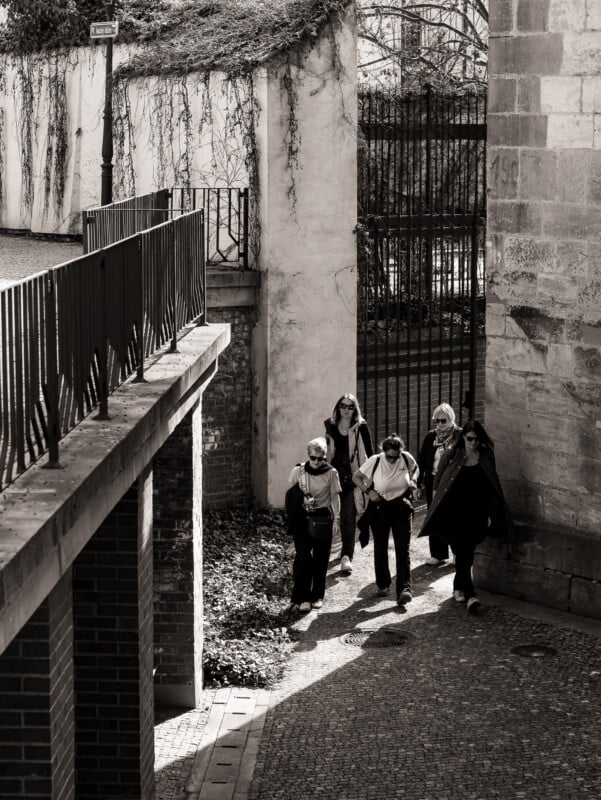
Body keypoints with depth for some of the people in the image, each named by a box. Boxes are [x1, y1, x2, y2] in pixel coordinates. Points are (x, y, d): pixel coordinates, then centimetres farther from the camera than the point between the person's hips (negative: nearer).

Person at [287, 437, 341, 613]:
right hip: (302, 518, -1)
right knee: (303, 556, -10)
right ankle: (301, 598, -6)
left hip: (322, 518, 1)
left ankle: (317, 596, 17)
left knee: (321, 558, 4)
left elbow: (335, 496, 4)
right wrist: (303, 499, -10)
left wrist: (337, 518, -2)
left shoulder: (331, 473, -1)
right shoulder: (298, 471, -1)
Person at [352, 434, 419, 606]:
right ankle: (383, 584, 28)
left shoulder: (406, 458, -8)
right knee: (380, 548, 10)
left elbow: (415, 468, 16)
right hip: (379, 508, 0)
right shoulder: (375, 461, -13)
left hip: (401, 508, 0)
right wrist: (369, 491, -15)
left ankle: (404, 589, -16)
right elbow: (356, 477, -1)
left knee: (403, 549, -10)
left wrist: (413, 480, -4)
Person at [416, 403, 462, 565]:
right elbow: (422, 461, 8)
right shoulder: (431, 436, 5)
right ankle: (438, 554, 16)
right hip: (433, 483, 4)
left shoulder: (460, 436, -6)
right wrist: (419, 484, 5)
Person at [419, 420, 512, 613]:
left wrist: (490, 514, 6)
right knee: (463, 552, -9)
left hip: (476, 513, 2)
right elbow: (437, 484, 6)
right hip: (454, 513, -1)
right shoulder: (452, 456, -1)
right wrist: (435, 507, 3)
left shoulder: (486, 457, 3)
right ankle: (469, 595, -12)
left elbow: (492, 488, 8)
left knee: (466, 553, 2)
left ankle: (459, 587, 23)